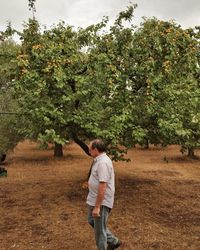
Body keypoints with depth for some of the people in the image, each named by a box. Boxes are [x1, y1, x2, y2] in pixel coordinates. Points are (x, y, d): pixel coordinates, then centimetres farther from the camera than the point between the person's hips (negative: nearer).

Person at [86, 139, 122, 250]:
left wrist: (97, 207, -28)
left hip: (101, 202, -11)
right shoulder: (100, 160, 7)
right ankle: (113, 241, 35)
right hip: (94, 199, 11)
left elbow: (102, 187, -29)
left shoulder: (103, 162, -25)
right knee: (92, 221, 24)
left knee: (99, 229, 4)